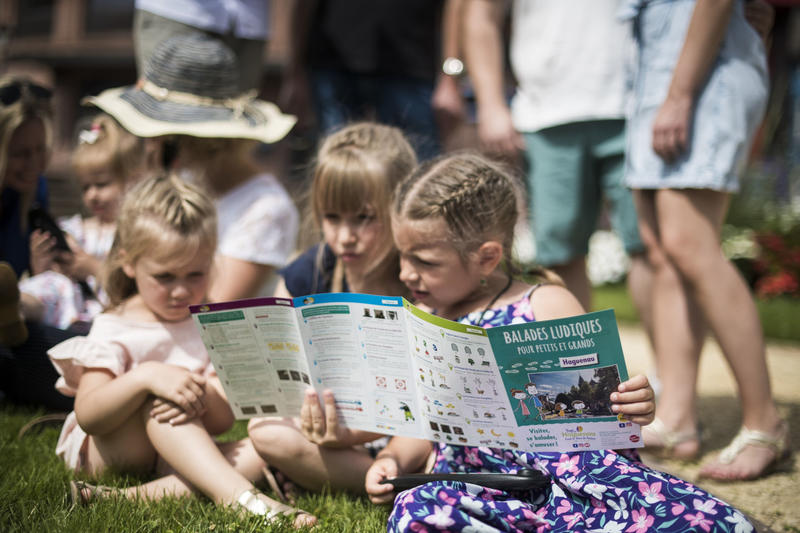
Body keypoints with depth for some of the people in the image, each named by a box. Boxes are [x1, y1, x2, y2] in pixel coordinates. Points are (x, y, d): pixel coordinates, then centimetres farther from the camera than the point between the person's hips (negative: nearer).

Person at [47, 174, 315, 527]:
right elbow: (88, 416, -20)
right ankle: (238, 495, -47)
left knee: (258, 450, -24)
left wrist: (203, 398, -27)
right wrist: (145, 377, -36)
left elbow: (223, 421, -2)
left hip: (175, 454, 4)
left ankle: (133, 497, -40)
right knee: (160, 399, -33)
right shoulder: (114, 330, -5)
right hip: (104, 449, -4)